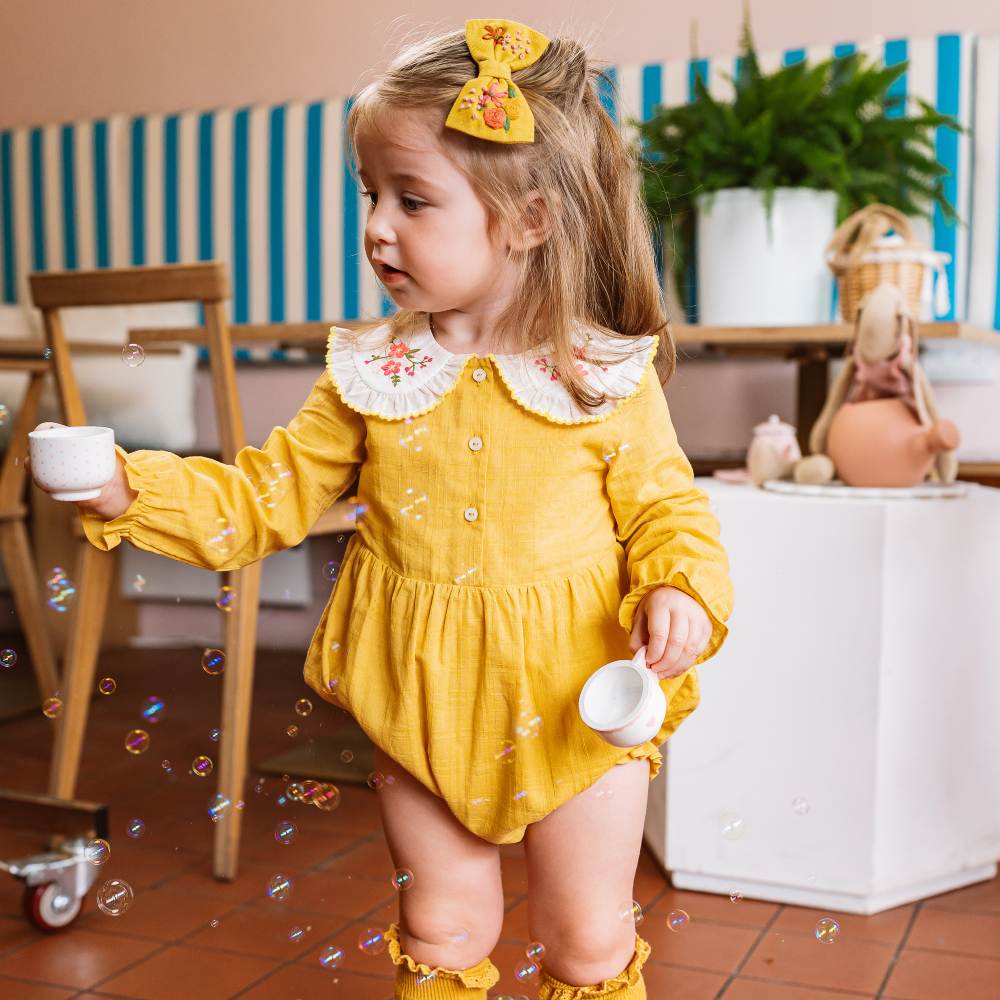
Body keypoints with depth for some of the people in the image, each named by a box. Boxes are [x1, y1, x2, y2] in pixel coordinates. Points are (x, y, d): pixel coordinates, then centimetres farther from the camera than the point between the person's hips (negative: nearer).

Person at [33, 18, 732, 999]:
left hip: (575, 699, -2)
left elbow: (664, 508, -1)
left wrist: (679, 590, -21)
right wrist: (131, 489, -11)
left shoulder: (608, 377, -9)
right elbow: (266, 495, 1)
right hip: (421, 698, 2)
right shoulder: (369, 372, -2)